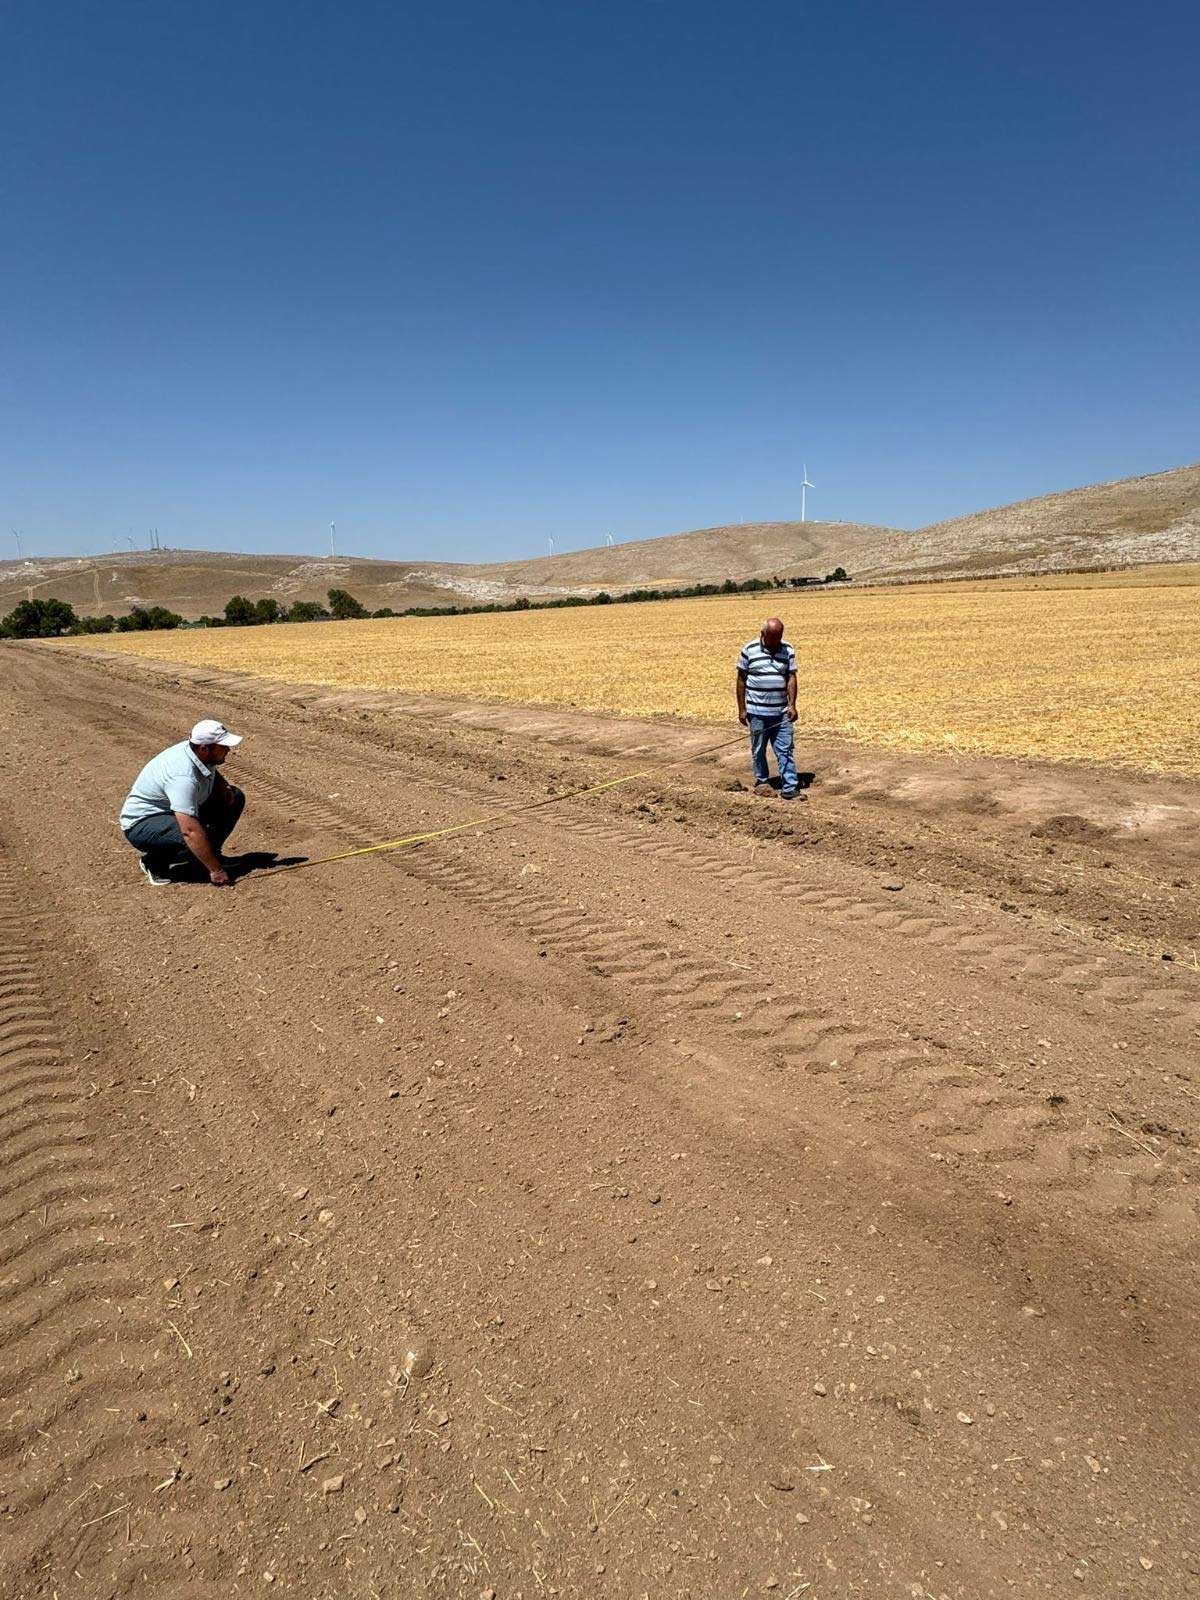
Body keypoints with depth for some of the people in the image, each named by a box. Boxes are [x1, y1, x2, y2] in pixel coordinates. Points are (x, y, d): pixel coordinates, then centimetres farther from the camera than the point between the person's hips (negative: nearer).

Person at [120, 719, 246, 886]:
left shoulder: (201, 754, -10)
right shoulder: (183, 776, -36)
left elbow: (213, 774, 18)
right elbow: (190, 831, -41)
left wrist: (224, 786, -6)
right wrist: (215, 870, -37)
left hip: (173, 811, 9)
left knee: (235, 798, -3)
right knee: (197, 837, -36)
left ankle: (209, 853, 6)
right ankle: (155, 861, -8)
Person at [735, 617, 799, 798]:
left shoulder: (788, 650, 3)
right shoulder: (749, 650, -3)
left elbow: (791, 678, 1)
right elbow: (741, 680, 1)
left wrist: (792, 705, -10)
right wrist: (741, 709, -2)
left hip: (781, 712, 1)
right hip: (757, 712, -1)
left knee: (785, 750, 0)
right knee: (758, 749, 9)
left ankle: (790, 787, 1)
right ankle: (762, 781, 24)